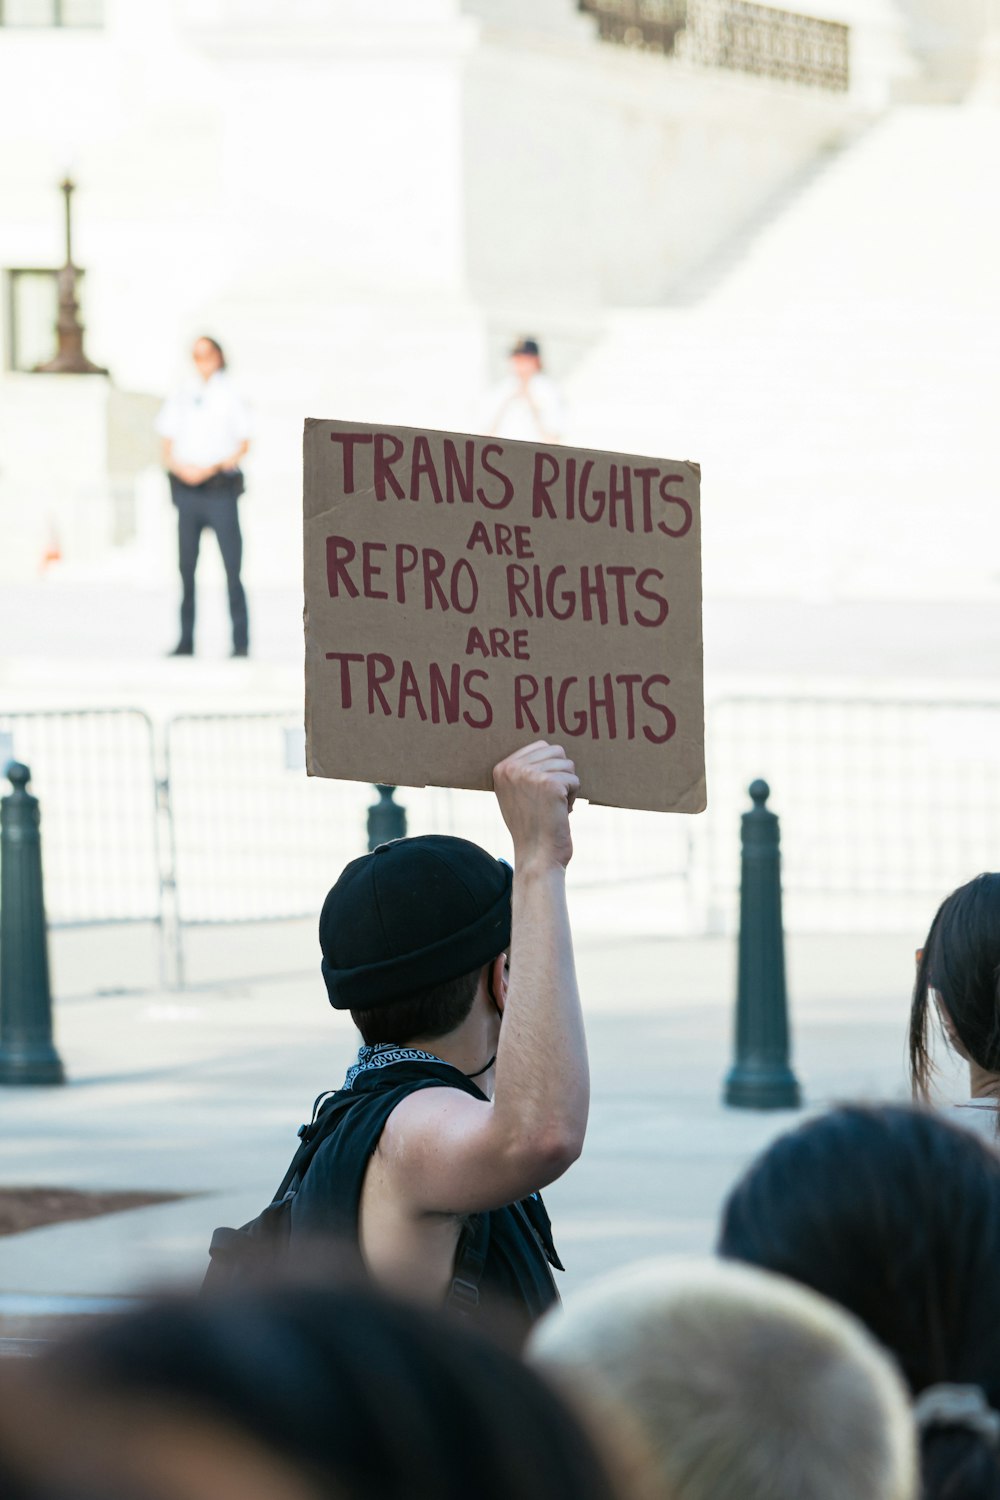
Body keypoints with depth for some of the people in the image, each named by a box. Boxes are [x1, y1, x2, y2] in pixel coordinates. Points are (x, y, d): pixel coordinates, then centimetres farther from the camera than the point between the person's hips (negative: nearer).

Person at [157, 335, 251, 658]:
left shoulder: (230, 396, 3)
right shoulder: (181, 397, 12)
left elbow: (243, 446, 1)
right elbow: (167, 447, 13)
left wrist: (211, 469, -11)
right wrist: (181, 467, -7)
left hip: (220, 488, -3)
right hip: (186, 488, 3)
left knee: (232, 568, -8)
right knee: (186, 568, 3)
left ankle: (241, 641, -5)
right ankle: (185, 641, 7)